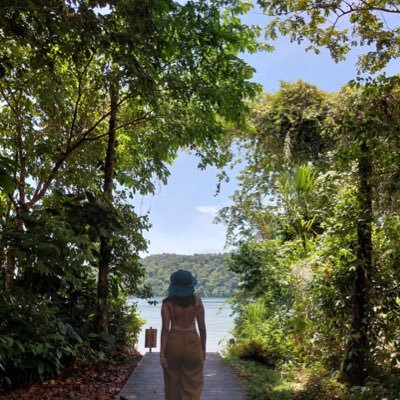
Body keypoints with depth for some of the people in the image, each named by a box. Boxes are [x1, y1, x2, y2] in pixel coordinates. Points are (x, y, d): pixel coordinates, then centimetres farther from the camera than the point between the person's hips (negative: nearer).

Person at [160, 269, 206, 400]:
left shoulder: (167, 302, -7)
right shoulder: (197, 300, -3)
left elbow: (165, 328, -11)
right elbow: (202, 327, -1)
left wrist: (162, 353, -9)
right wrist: (203, 349, 11)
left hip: (173, 342, 0)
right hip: (192, 343, 0)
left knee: (173, 383, 18)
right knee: (193, 385, 7)